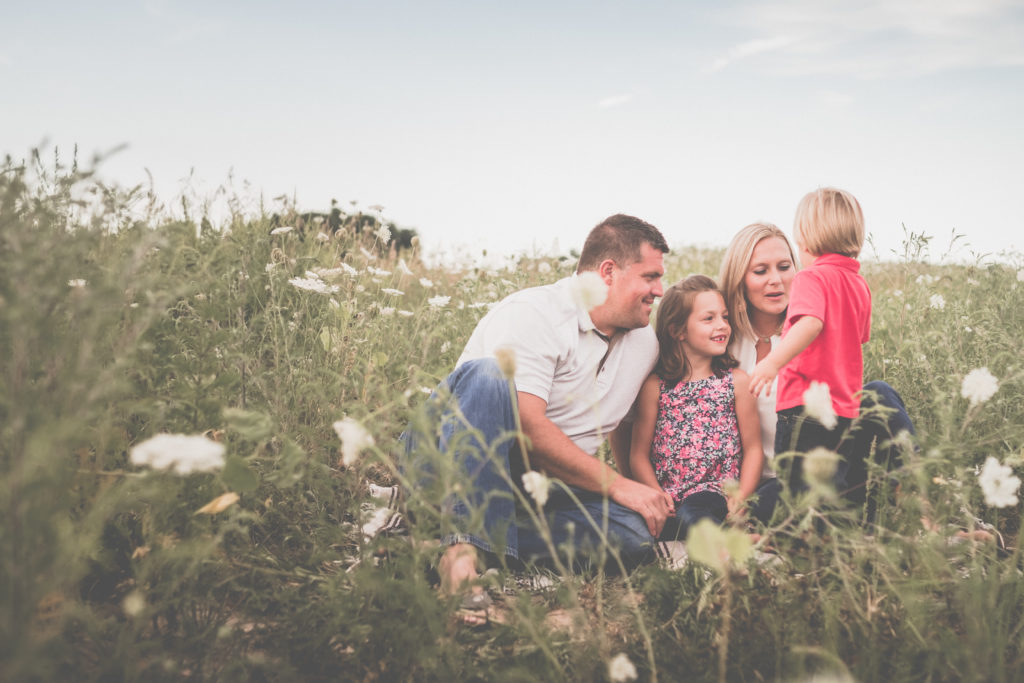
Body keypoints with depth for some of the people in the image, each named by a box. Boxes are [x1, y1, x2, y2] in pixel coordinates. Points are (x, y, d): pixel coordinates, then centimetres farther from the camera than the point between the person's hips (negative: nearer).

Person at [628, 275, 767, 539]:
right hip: (668, 498, 2)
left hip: (717, 493, -1)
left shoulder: (737, 381, 8)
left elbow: (753, 448, 9)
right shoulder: (655, 386, 6)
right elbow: (639, 454, 7)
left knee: (692, 514, -36)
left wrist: (739, 499, -5)